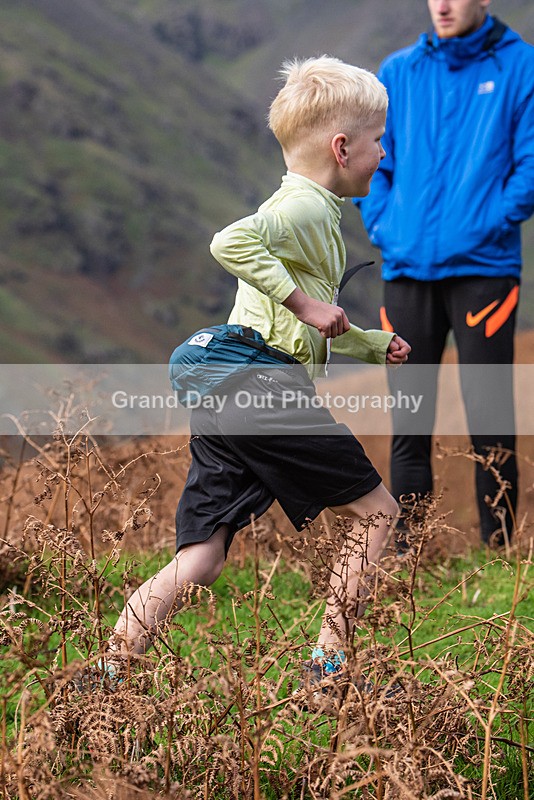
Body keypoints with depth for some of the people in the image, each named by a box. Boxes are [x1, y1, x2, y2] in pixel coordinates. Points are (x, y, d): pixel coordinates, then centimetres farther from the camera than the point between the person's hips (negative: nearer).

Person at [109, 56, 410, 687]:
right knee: (376, 512, 5)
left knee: (198, 562, 4)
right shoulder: (308, 207, -7)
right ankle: (329, 661, 5)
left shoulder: (304, 210, 26)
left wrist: (374, 346, 33)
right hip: (266, 387, -9)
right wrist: (303, 301, -22)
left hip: (221, 403, 10)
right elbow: (230, 242, -27)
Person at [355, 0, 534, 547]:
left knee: (489, 420, -4)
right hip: (406, 269, 4)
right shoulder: (397, 72, 11)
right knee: (408, 422, 8)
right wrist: (381, 224, 1)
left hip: (482, 269, -4)